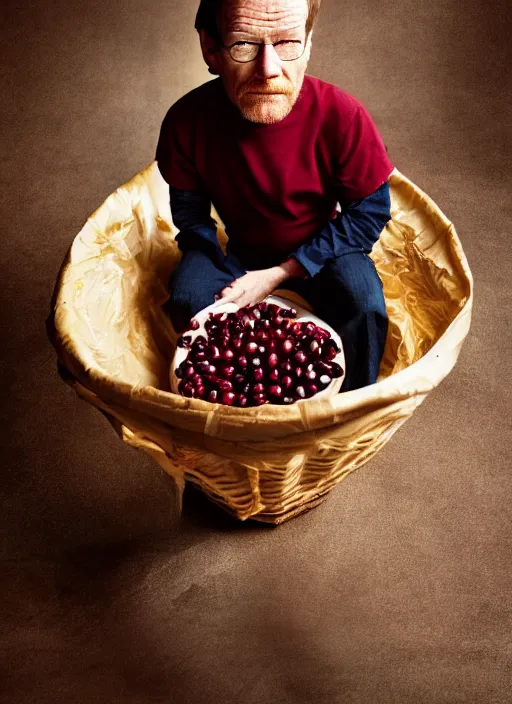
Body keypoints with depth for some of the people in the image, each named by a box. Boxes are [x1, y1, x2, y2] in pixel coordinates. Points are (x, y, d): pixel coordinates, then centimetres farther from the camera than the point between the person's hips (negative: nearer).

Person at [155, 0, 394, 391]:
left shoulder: (342, 116, -27)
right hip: (240, 252, 2)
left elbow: (371, 213, -17)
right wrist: (234, 283, -19)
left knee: (363, 302, -29)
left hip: (323, 251, -1)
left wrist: (280, 274, -21)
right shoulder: (187, 122, -22)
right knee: (187, 297, -25)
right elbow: (190, 213, -7)